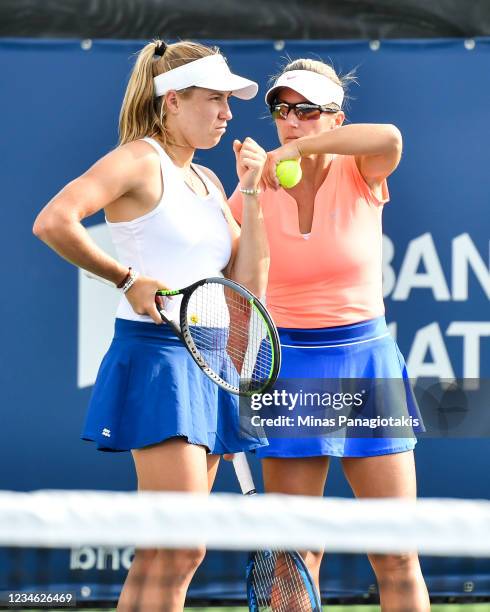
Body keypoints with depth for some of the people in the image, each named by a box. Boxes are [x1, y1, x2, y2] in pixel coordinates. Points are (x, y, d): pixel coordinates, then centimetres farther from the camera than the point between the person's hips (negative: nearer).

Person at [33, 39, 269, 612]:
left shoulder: (207, 181, 17)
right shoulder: (140, 161, -7)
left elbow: (247, 285, 12)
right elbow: (53, 221, -22)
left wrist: (250, 193, 7)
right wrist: (129, 278, -16)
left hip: (208, 365, 8)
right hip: (156, 356, -8)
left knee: (160, 555, 7)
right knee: (181, 549, -15)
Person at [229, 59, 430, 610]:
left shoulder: (359, 176, -4)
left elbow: (389, 139, -29)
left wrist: (298, 149, -30)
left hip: (366, 361, 0)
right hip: (288, 367, 0)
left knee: (396, 558, -1)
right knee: (293, 558, -1)